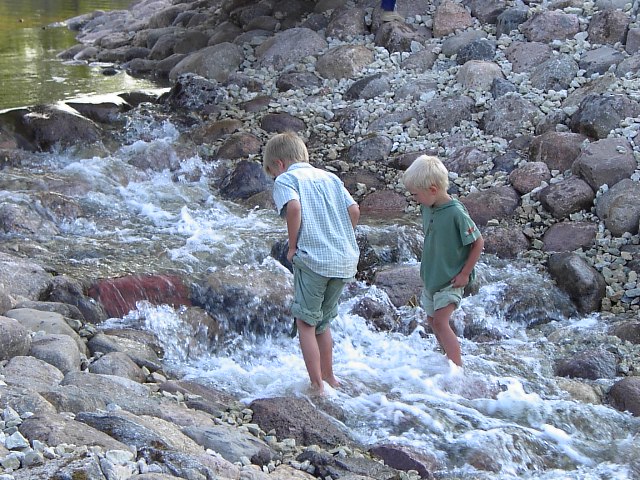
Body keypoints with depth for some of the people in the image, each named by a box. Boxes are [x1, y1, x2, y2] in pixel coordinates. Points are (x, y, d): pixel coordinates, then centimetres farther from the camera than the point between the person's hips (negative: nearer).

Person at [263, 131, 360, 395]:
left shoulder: (285, 179, 1)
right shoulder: (329, 177, 19)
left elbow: (293, 206, -19)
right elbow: (354, 210, 8)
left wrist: (293, 245, -8)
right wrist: (341, 241, 16)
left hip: (313, 259, -6)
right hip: (346, 261, 6)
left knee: (306, 324, 5)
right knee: (323, 321, 21)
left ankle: (317, 386, 3)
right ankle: (329, 377, 30)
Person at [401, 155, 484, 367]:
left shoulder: (456, 213, -23)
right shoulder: (427, 208, -2)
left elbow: (478, 242, -17)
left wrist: (465, 273, -14)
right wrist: (427, 266, 15)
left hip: (450, 279, -8)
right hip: (431, 276, 8)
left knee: (440, 321, -15)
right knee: (432, 320, 15)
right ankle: (451, 358, 31)